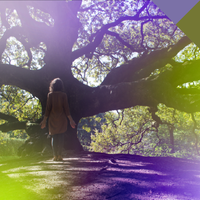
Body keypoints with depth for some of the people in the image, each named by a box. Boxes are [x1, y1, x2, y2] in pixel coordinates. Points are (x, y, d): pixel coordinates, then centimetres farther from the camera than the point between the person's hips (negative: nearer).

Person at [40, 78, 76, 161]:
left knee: (54, 137, 8)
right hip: (62, 119, 0)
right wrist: (71, 120, -1)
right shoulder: (63, 95, -2)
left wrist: (44, 120, 3)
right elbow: (66, 108, -5)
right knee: (61, 137, 5)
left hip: (52, 119, 1)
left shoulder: (50, 95, -1)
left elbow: (48, 108, -3)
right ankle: (59, 155, -1)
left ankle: (55, 155, 3)